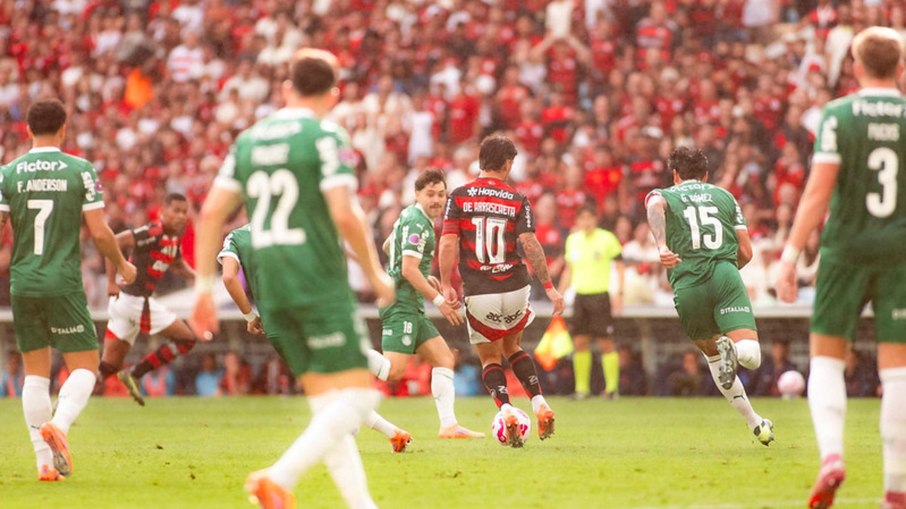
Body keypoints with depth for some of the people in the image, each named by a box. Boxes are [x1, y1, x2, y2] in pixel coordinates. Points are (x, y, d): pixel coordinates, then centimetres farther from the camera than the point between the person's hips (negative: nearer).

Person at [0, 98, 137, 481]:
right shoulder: (80, 171, -3)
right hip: (64, 284, -3)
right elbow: (99, 232, -4)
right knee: (85, 364, 6)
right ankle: (58, 425, -22)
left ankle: (45, 461, 6)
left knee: (35, 370, 11)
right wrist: (122, 266, 13)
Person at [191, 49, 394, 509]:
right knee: (357, 397, -6)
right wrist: (376, 274, -1)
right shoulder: (326, 137, -6)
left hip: (269, 288, 7)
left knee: (327, 405, 11)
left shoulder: (249, 139, 12)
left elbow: (211, 213, 9)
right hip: (319, 281, -7)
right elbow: (345, 215, -15)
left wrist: (204, 285, 14)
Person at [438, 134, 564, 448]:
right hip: (515, 289, 1)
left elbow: (448, 243, -8)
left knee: (489, 357, 13)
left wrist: (446, 285, -3)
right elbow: (530, 245, -10)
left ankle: (506, 411, -10)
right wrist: (549, 287, -7)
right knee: (512, 346, 25)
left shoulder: (459, 197, -1)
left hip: (478, 295, -1)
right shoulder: (518, 201, -1)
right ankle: (540, 406, 12)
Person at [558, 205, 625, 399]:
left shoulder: (607, 238, -3)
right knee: (580, 342, 3)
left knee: (605, 343, -5)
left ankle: (612, 387, 2)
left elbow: (620, 266, -1)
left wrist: (619, 293, -10)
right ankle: (582, 388, 9)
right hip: (580, 296, 5)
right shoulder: (572, 240, 11)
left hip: (600, 295, -5)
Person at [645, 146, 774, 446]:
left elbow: (655, 206, -11)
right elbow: (746, 252, 19)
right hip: (726, 276, 0)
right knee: (752, 355, -10)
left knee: (712, 354, 22)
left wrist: (662, 245, -25)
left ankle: (754, 422, 8)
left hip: (688, 285, 0)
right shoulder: (725, 196, 24)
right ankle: (733, 349, -43)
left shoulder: (665, 195, 18)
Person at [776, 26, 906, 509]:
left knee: (826, 360, 10)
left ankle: (831, 455, -12)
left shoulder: (838, 115, -6)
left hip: (846, 250, -1)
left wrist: (791, 254, -10)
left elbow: (819, 190, -12)